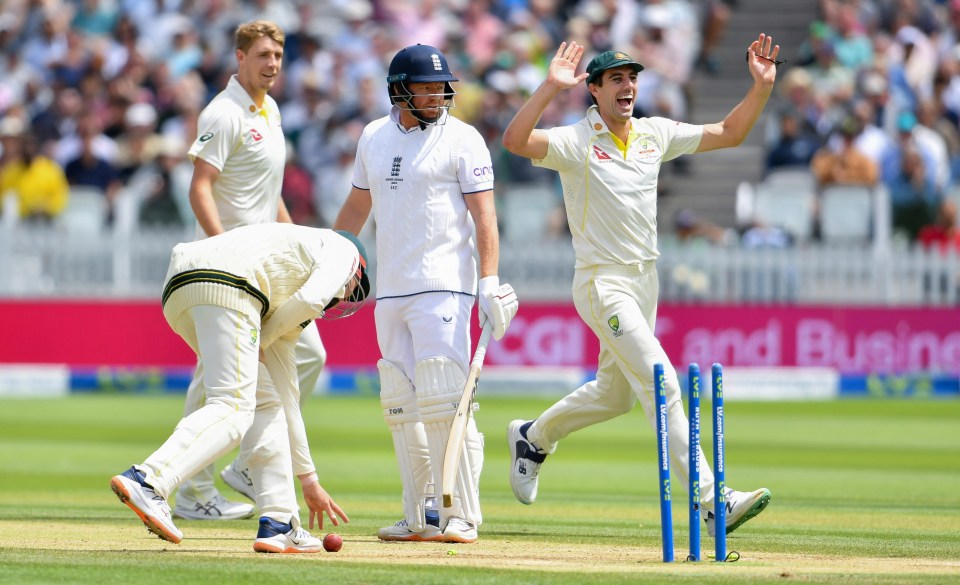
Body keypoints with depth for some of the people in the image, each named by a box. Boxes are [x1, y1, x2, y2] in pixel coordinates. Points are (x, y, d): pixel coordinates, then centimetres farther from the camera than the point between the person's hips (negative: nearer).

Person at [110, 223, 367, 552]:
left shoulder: (289, 319, 40)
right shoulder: (341, 249, 21)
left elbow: (287, 396, 40)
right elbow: (311, 299, -2)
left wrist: (308, 479, 42)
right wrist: (262, 341, 12)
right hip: (225, 282, -9)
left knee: (267, 403, 17)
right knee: (232, 409, -16)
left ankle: (279, 525, 10)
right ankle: (147, 482, -36)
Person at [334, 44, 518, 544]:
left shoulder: (462, 140, -4)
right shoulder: (374, 137, 12)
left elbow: (484, 216, -9)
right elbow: (357, 205, 23)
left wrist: (490, 285, -18)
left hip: (444, 287, -6)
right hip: (390, 290, 6)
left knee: (443, 401, -13)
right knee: (401, 407, 7)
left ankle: (462, 516, -10)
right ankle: (421, 517, 13)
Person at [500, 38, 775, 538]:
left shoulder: (655, 135, 7)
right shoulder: (574, 142, -12)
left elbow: (728, 134, 13)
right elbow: (515, 140, -29)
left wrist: (761, 87, -1)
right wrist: (550, 88, -39)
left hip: (645, 281, 8)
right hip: (602, 284, -8)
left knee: (616, 393, 19)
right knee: (662, 384, -17)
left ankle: (533, 437, 44)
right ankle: (712, 500, -22)